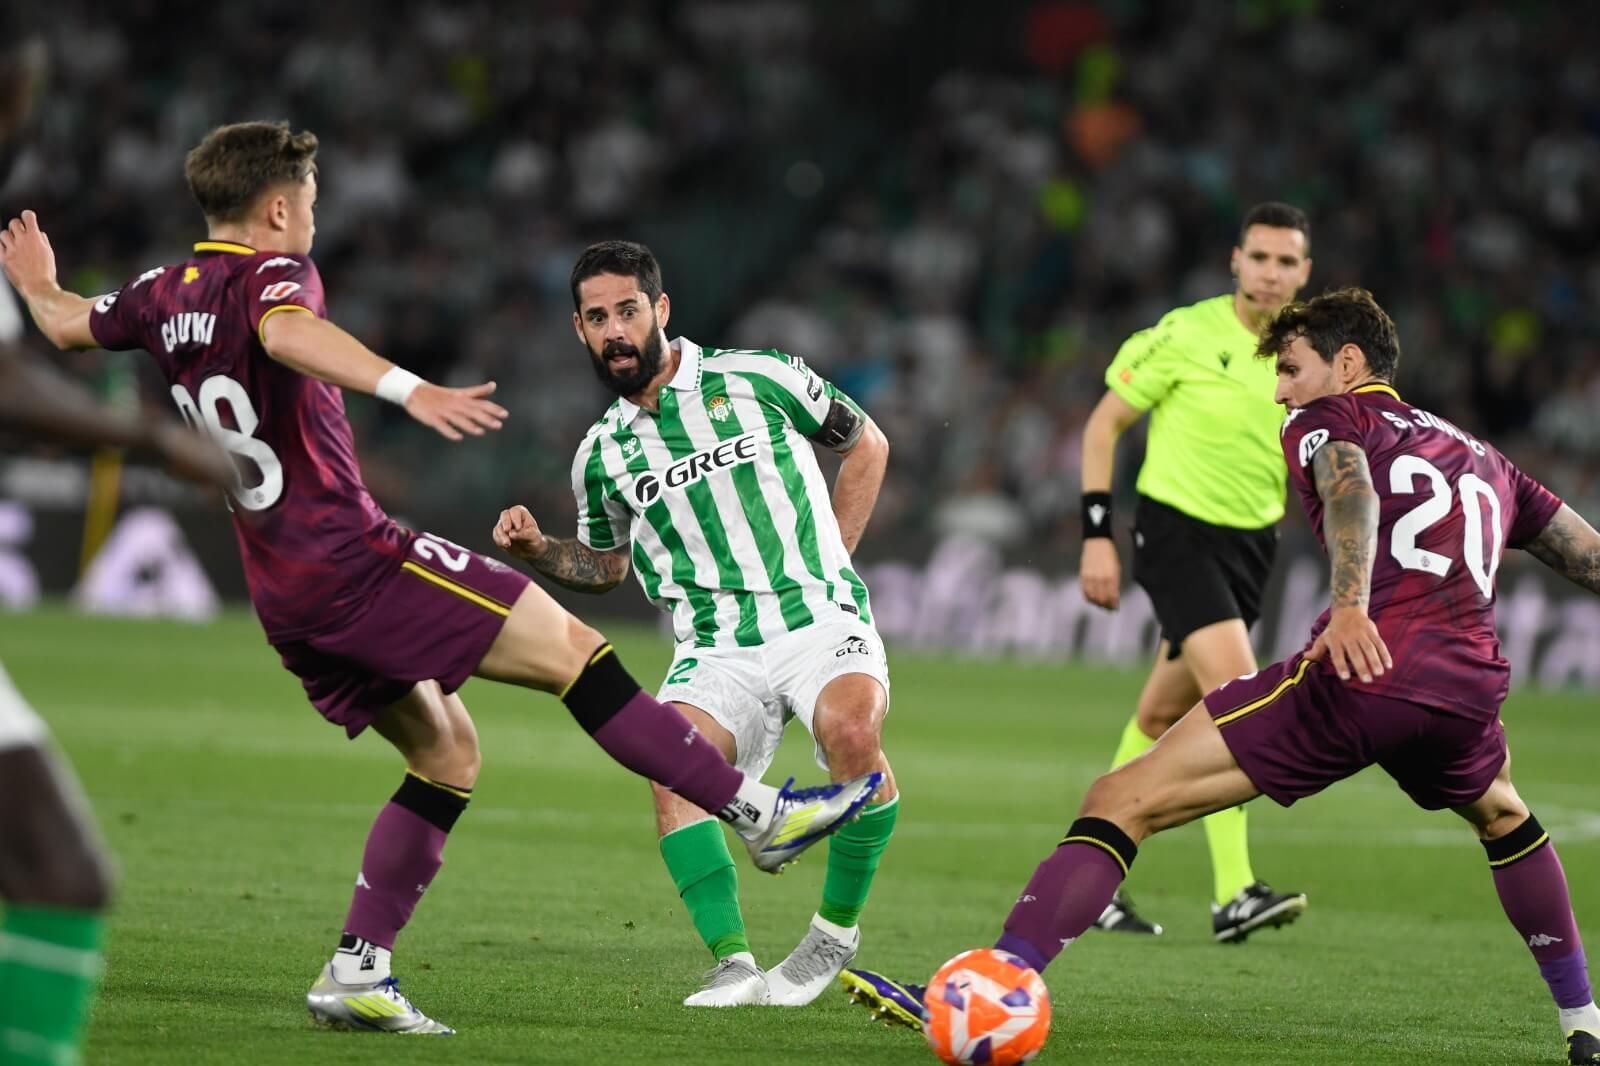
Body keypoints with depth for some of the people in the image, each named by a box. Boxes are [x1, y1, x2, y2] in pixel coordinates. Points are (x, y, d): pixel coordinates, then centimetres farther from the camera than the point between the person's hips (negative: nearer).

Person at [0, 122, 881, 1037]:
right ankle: (760, 814, -12)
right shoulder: (271, 273, -9)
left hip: (287, 601, 9)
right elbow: (287, 334, -35)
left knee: (446, 755, 15)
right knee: (574, 649, -8)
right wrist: (409, 389, -47)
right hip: (356, 558, -9)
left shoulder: (166, 295, 14)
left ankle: (359, 971, 6)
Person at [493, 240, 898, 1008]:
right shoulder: (603, 454, 13)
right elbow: (607, 564, 30)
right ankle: (734, 964, -28)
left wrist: (829, 563, 10)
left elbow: (867, 446, 17)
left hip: (818, 620, -2)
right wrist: (538, 549, 9)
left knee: (852, 732, -34)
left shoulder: (760, 381, 3)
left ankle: (837, 932, -14)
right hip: (716, 650, 2)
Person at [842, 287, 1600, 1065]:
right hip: (1468, 689, 6)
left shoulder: (1327, 421, 15)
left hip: (1362, 671, -6)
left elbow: (1349, 485, -9)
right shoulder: (1482, 459, 31)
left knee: (1123, 801, -4)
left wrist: (1350, 603, -27)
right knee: (1501, 817, 41)